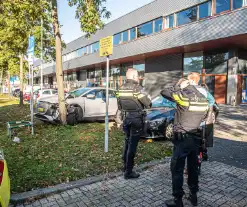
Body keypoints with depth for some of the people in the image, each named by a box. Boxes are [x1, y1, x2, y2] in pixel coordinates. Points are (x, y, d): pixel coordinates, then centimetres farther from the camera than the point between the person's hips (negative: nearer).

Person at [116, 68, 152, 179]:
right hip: (136, 119, -6)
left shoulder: (121, 89, 4)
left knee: (127, 141, 21)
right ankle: (128, 172, 8)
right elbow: (148, 104, -12)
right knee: (132, 144, 0)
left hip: (126, 118, 7)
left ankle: (125, 165, 32)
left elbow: (119, 106, 11)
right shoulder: (137, 88, -16)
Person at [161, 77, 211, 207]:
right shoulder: (204, 100, 5)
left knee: (177, 170, 5)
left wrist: (178, 87, 0)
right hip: (195, 138, 7)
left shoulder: (183, 97, -16)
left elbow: (164, 92, -9)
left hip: (182, 139, -7)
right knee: (193, 168, 19)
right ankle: (193, 195, 32)